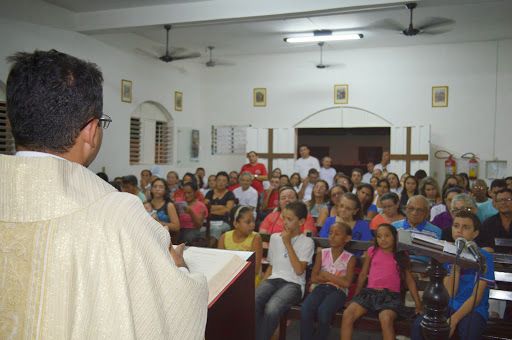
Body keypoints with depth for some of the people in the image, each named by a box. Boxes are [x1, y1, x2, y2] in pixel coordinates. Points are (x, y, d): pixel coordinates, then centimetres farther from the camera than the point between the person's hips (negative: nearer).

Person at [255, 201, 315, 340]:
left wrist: (288, 243, -9)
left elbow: (299, 270, -10)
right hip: (273, 279, 4)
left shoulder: (307, 242, 0)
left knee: (271, 309, -34)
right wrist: (262, 284, 4)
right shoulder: (274, 237, 15)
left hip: (293, 283, -4)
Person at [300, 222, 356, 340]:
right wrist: (335, 278, -5)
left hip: (338, 291, -2)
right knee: (305, 309, -29)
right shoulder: (321, 253, 9)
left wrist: (326, 275, -6)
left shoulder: (350, 258, 3)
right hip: (321, 287, 2)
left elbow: (346, 283, -9)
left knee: (323, 311, -33)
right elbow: (314, 278, 2)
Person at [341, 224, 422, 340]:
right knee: (347, 314, -22)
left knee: (386, 318, -35)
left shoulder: (402, 256, 9)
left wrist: (418, 304, 5)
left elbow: (409, 280, 11)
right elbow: (363, 274, 19)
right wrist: (356, 296, 20)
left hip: (391, 295, -2)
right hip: (370, 292, 2)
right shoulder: (372, 251, 12)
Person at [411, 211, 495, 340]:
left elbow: (476, 297, -11)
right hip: (450, 306, 3)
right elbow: (450, 294, -4)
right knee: (418, 325, -24)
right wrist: (456, 265, -15)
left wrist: (454, 319, -22)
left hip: (474, 309, -3)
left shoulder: (484, 257, -5)